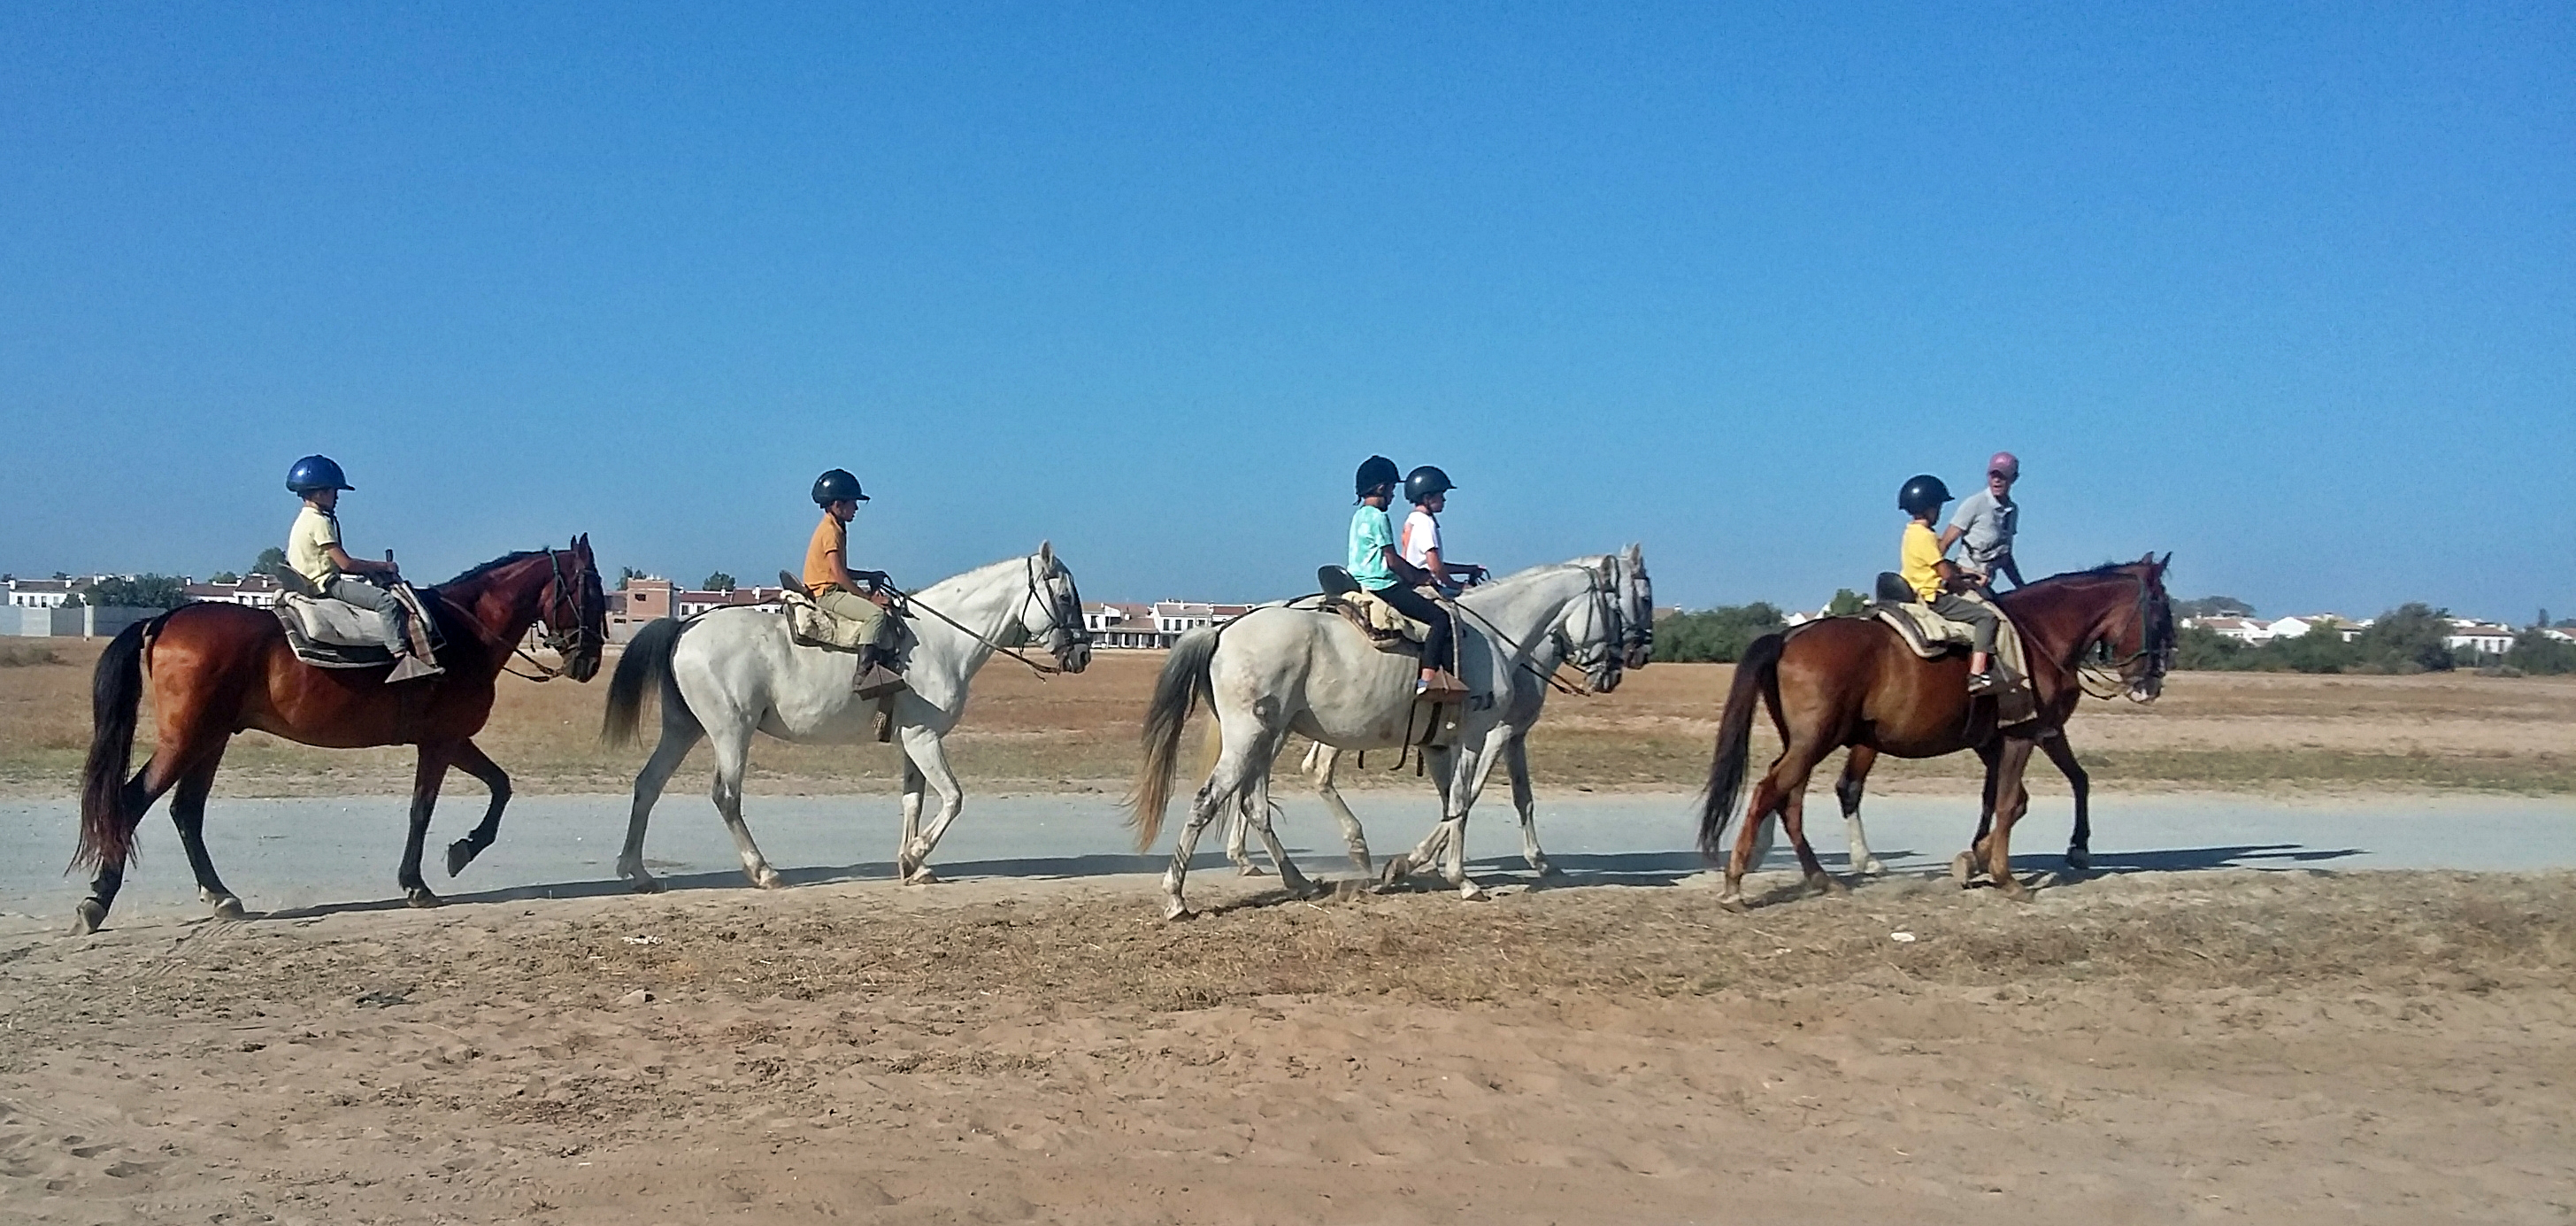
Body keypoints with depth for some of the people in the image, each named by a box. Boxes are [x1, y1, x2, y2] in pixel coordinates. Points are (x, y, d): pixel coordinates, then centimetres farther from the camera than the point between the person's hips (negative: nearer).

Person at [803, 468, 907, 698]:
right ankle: (864, 673, -35)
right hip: (827, 594, -11)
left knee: (888, 609, 13)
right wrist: (869, 597, -19)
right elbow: (838, 573, -22)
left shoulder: (836, 529, 17)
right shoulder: (830, 531, -14)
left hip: (834, 591, 11)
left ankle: (888, 662, 7)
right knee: (875, 613, -28)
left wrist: (870, 576, 12)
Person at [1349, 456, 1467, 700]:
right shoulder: (1378, 517, -13)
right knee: (1440, 617, -13)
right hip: (1382, 586, -11)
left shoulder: (1360, 515, 17)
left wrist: (1419, 574, 18)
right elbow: (1392, 560, -15)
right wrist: (1418, 577, 0)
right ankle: (1428, 678, -26)